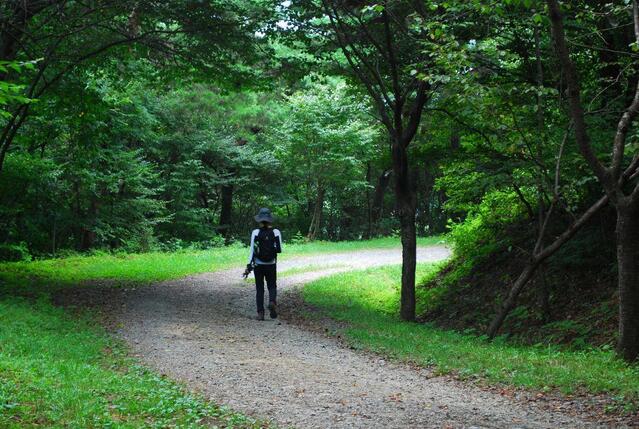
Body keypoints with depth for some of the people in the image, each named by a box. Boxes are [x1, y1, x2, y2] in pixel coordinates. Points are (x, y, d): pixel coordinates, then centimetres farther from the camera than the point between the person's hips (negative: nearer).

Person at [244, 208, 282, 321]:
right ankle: (272, 302, -15)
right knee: (272, 287, 15)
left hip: (258, 265, 0)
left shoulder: (255, 233, -7)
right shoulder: (276, 232, -6)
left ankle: (260, 313, 4)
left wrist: (249, 266, -5)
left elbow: (252, 250, -8)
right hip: (271, 265, 0)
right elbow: (279, 250, -7)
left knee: (259, 289, 11)